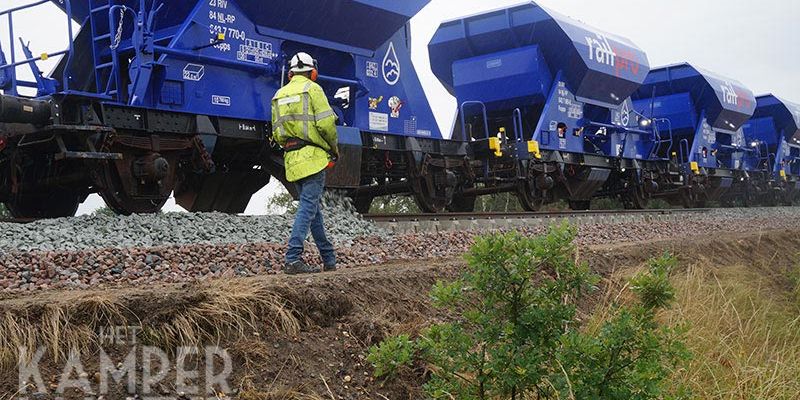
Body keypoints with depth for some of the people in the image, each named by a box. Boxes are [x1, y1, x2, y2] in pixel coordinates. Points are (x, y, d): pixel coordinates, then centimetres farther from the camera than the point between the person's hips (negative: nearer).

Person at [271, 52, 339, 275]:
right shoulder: (312, 89, -3)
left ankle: (329, 259, 20)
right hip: (313, 156, -7)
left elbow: (277, 133, 15)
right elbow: (326, 123, -12)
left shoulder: (279, 95, 17)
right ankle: (293, 259, -19)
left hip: (291, 159, 7)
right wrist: (335, 149, 2)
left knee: (314, 207, 14)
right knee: (308, 207, -10)